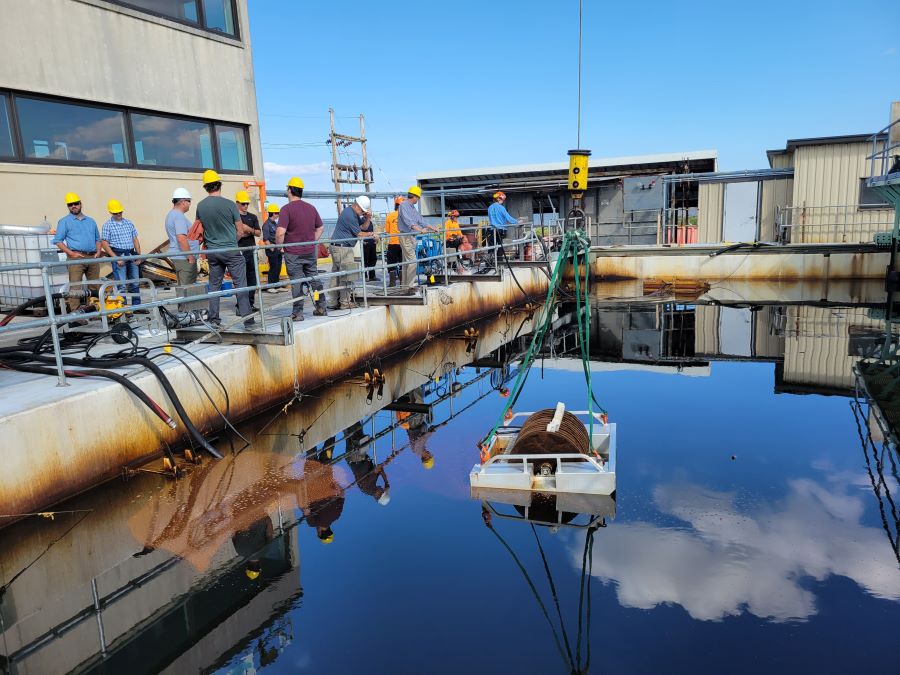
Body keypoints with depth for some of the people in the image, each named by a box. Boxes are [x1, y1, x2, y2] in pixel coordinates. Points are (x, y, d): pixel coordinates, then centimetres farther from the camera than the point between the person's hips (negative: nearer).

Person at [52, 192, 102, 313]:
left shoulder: (91, 221, 21)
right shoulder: (64, 221, 7)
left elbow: (97, 239, 25)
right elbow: (58, 241, 2)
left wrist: (98, 251, 6)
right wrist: (71, 253, -11)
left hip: (92, 258, 5)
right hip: (76, 258, -5)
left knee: (95, 286, 6)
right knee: (75, 286, -11)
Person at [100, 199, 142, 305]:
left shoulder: (129, 223, 13)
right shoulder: (107, 225, -1)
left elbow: (135, 240, 15)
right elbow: (104, 244, -6)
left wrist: (138, 255, 4)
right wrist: (116, 258, -14)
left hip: (131, 255, 5)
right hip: (118, 255, -5)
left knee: (135, 283, 9)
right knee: (121, 285, -5)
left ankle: (137, 306, 18)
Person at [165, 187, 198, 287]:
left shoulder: (171, 214, 18)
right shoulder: (179, 216, -15)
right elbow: (181, 238, -25)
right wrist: (190, 256, -21)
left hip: (177, 256, 11)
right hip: (184, 258, -11)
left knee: (183, 287, 14)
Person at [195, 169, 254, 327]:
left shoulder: (200, 206, 1)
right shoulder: (229, 204, -11)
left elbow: (200, 228, 13)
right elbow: (240, 230, -4)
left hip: (212, 251, 5)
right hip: (230, 250, -4)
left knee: (214, 285, 12)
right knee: (240, 284, -2)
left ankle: (213, 319, 14)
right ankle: (247, 318, -4)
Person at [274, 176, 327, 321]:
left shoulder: (287, 208, -14)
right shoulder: (311, 207, 7)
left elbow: (280, 232, -22)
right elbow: (321, 228, 16)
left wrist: (279, 246, -7)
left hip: (293, 253, -5)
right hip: (310, 252, 5)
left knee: (296, 282, 0)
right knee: (314, 279, 15)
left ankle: (298, 313, 4)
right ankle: (321, 308, 20)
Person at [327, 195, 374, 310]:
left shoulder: (354, 213, 16)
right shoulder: (349, 215, -16)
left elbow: (363, 226, 18)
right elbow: (359, 234, -13)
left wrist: (368, 218, 0)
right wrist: (370, 234, 2)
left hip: (337, 247, 11)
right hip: (342, 248, -11)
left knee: (336, 275, 10)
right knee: (347, 275, -7)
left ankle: (333, 302, 14)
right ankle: (345, 303, -4)